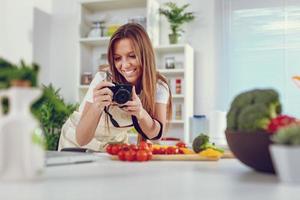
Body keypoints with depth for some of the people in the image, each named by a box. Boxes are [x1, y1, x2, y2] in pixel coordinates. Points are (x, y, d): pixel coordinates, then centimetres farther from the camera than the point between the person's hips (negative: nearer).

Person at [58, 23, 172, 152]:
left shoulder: (158, 86, -17)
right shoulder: (102, 81, -24)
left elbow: (156, 134, -23)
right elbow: (81, 140, -26)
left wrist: (140, 113, -41)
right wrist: (97, 107, -43)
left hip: (115, 143, 3)